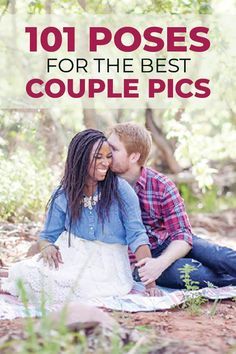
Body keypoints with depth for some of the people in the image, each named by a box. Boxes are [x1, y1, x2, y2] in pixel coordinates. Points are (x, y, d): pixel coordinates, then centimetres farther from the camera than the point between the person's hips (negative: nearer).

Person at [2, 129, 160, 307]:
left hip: (109, 263, -2)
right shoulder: (63, 196, 3)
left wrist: (151, 284, -18)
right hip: (70, 255, 3)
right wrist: (47, 247, -17)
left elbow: (137, 237, -10)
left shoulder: (120, 190, -6)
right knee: (27, 271, -24)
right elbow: (47, 236, 10)